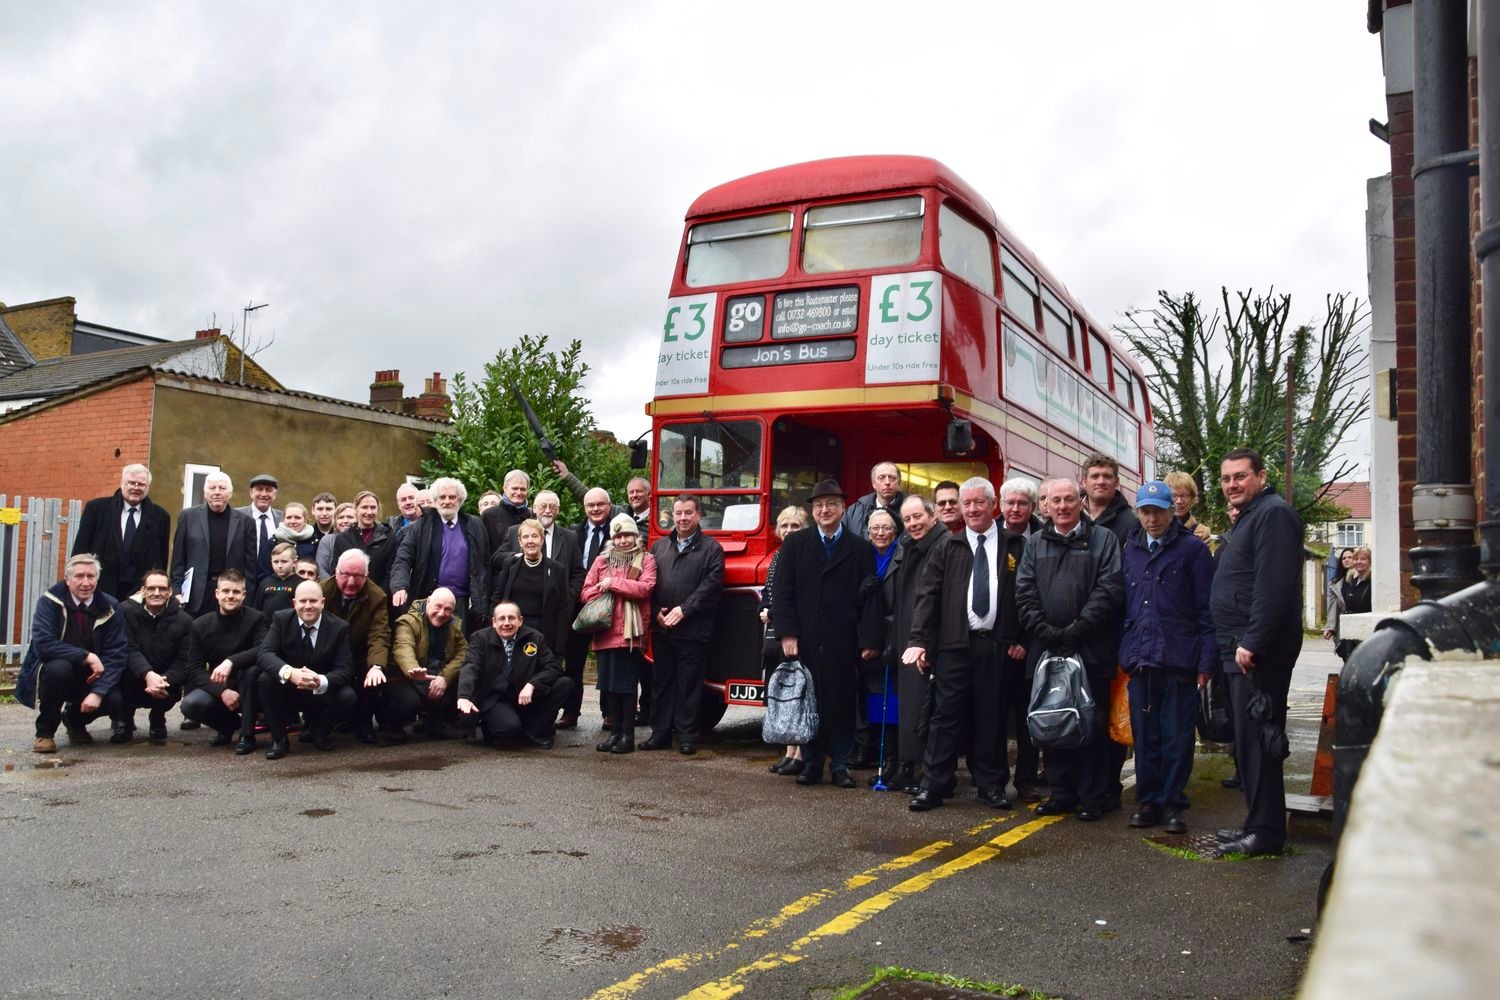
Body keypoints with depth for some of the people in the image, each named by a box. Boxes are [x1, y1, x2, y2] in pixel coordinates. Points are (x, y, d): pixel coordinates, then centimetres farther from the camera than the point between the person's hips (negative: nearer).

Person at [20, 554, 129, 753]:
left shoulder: (110, 607, -8)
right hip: (51, 672, -2)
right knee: (59, 667, -35)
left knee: (115, 700, -25)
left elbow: (117, 654, -12)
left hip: (90, 677, 2)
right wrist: (87, 656, -30)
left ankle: (75, 719, 13)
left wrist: (98, 692, -25)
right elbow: (43, 644, -25)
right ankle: (44, 732, -10)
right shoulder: (50, 602, -13)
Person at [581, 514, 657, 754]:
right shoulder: (602, 561, 16)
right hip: (605, 632, 4)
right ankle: (616, 731, 15)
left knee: (626, 684, -2)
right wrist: (603, 591, -9)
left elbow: (645, 588, -11)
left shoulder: (646, 560, 5)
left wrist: (613, 583, -9)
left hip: (630, 632, -4)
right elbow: (587, 591, 11)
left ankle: (628, 734, 4)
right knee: (608, 684, 6)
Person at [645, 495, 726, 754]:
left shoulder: (711, 549, 2)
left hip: (693, 630, -4)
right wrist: (656, 612, -4)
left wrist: (684, 610, -14)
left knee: (689, 684, 1)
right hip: (661, 628, 4)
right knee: (661, 682, 8)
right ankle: (660, 734, 16)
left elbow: (711, 585, -8)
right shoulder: (659, 546, 15)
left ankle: (687, 737, 8)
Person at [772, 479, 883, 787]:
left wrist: (870, 640, -6)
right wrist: (787, 633, -5)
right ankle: (811, 763, 16)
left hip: (842, 643, -1)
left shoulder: (861, 549, 6)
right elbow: (783, 592, 4)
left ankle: (840, 765, 11)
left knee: (842, 702, 0)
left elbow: (869, 597, 2)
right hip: (804, 642, 1)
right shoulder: (795, 544, 8)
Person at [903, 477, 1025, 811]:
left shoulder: (1015, 546, 7)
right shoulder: (948, 548, 8)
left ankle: (991, 785, 18)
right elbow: (926, 594, 2)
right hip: (955, 645, 0)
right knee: (947, 715, 1)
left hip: (997, 645, 0)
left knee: (991, 717, 7)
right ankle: (934, 786, 6)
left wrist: (1022, 639, -1)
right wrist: (919, 640, -8)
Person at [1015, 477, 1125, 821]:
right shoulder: (1035, 544, 13)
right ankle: (1061, 792, 18)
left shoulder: (1103, 539, 3)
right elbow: (1025, 593, 6)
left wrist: (1077, 631, -14)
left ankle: (1095, 796, 11)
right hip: (1047, 649, 4)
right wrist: (1046, 632, -8)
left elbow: (1109, 589, -7)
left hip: (1091, 650, -3)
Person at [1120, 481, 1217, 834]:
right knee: (1144, 735, 9)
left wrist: (1206, 660, -9)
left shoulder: (1192, 549, 0)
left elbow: (1206, 608, -3)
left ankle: (1171, 803, 14)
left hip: (1178, 659, -4)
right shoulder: (1130, 551, 14)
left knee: (1177, 736, 2)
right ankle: (1148, 801, 19)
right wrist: (1123, 653, 8)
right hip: (1139, 658, 4)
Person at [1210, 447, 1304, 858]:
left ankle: (1266, 832, -1)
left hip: (1258, 652, -11)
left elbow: (1273, 586, -22)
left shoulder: (1273, 513, -11)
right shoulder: (1248, 518, 22)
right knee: (1249, 741, 14)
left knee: (1255, 741, -7)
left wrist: (1251, 642, -24)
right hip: (1242, 650, 11)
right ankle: (1258, 823, 22)